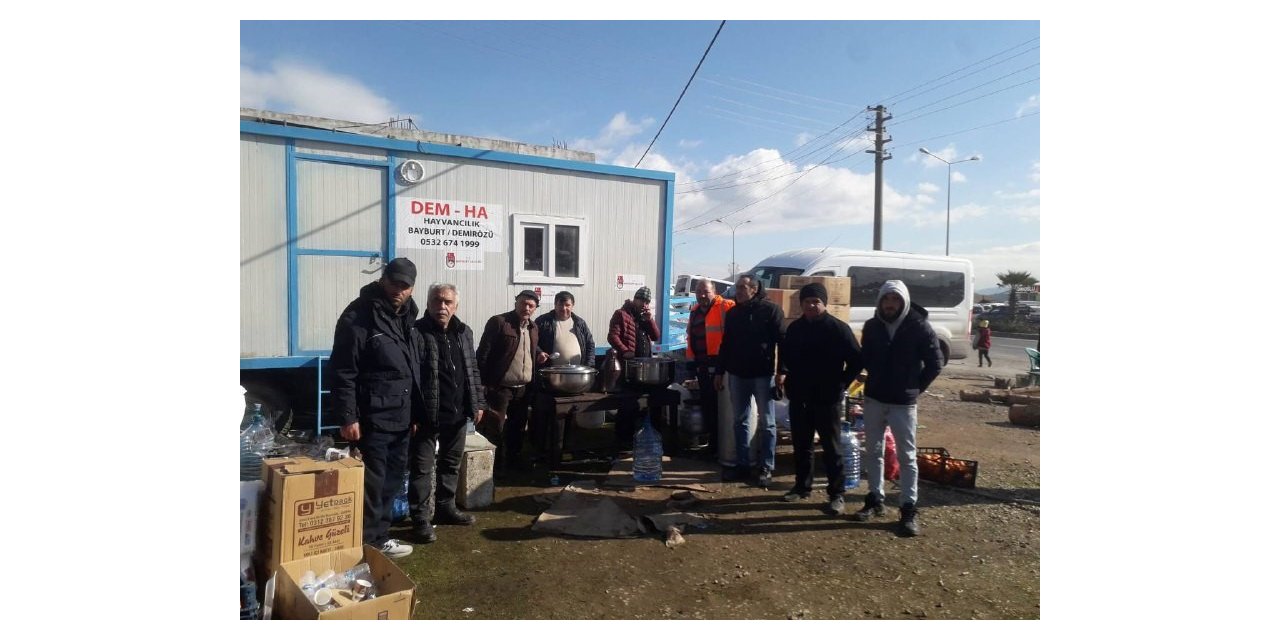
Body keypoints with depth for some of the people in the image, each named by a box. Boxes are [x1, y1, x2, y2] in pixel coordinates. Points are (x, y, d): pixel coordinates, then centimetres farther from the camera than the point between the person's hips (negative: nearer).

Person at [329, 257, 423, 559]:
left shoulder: (406, 318, 12)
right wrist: (347, 417, -18)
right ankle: (373, 540, 14)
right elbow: (342, 372, -15)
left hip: (401, 417, 8)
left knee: (393, 480, 15)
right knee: (372, 482, 0)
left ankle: (379, 533, 29)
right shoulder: (358, 316, -12)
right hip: (372, 418, -8)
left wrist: (414, 411, 17)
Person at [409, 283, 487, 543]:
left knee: (451, 463, 18)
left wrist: (477, 403, 12)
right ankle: (420, 518, 13)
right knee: (422, 467, 3)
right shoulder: (417, 332, -10)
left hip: (458, 413, 6)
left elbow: (473, 371, 16)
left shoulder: (464, 332, 9)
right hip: (427, 414, -6)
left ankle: (446, 508, 33)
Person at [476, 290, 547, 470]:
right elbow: (483, 355, -10)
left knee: (517, 430, 15)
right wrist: (484, 384, -15)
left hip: (523, 388, 7)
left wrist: (538, 356, 5)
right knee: (496, 430, -3)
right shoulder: (498, 322, -9)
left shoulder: (533, 327, 11)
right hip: (500, 387, -6)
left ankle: (512, 466, 29)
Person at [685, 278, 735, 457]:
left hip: (718, 363, -8)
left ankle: (717, 442, 9)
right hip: (702, 363, 8)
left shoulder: (725, 307, -10)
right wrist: (691, 361, 18)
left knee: (717, 403, -2)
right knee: (706, 402, 15)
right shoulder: (695, 312, 16)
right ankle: (711, 439, 27)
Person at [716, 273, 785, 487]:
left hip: (763, 374, -5)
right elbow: (725, 344, 14)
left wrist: (781, 371, -18)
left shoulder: (770, 309, -7)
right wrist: (720, 372, 12)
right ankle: (743, 464, 19)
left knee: (767, 423, 4)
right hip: (737, 374, 6)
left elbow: (782, 341, -11)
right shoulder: (732, 313, 10)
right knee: (740, 421, 10)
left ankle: (766, 468, 11)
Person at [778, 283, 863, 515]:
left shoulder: (838, 328, -9)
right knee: (801, 444, 14)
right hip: (799, 397, 5)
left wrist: (841, 384, -9)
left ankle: (837, 494, 11)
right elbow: (785, 356, 22)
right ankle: (802, 486, 28)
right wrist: (785, 374, 7)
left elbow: (856, 361, -8)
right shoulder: (794, 328, 8)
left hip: (827, 398, -5)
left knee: (831, 447, 2)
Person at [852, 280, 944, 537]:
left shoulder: (919, 326, -10)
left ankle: (908, 509, 10)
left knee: (907, 457, 3)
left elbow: (935, 363, -4)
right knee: (874, 452, 12)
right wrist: (877, 379, 7)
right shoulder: (871, 326, 1)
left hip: (903, 403, -4)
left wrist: (916, 388, -3)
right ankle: (875, 499, 25)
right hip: (873, 399, 4)